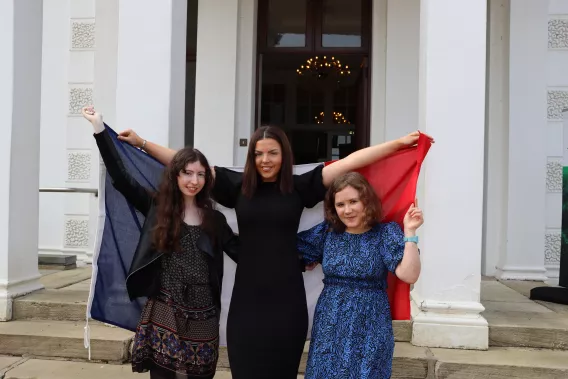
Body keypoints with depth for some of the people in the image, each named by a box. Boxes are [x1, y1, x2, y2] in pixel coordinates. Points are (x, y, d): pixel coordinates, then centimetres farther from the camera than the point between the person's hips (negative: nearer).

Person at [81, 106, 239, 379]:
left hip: (202, 319, 1)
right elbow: (120, 177, -4)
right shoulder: (157, 208, 2)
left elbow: (243, 253, 5)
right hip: (163, 315, -1)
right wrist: (99, 128, -8)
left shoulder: (214, 220, 6)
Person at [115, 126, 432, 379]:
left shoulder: (300, 186, 0)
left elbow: (350, 161, -2)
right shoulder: (237, 185, 2)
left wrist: (400, 143, -1)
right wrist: (142, 143, 3)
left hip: (287, 299, 0)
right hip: (248, 298, 1)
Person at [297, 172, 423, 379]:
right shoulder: (327, 232, 2)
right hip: (329, 326, 3)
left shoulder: (386, 233, -5)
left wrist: (410, 233, -22)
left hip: (369, 328, -3)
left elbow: (409, 275, -17)